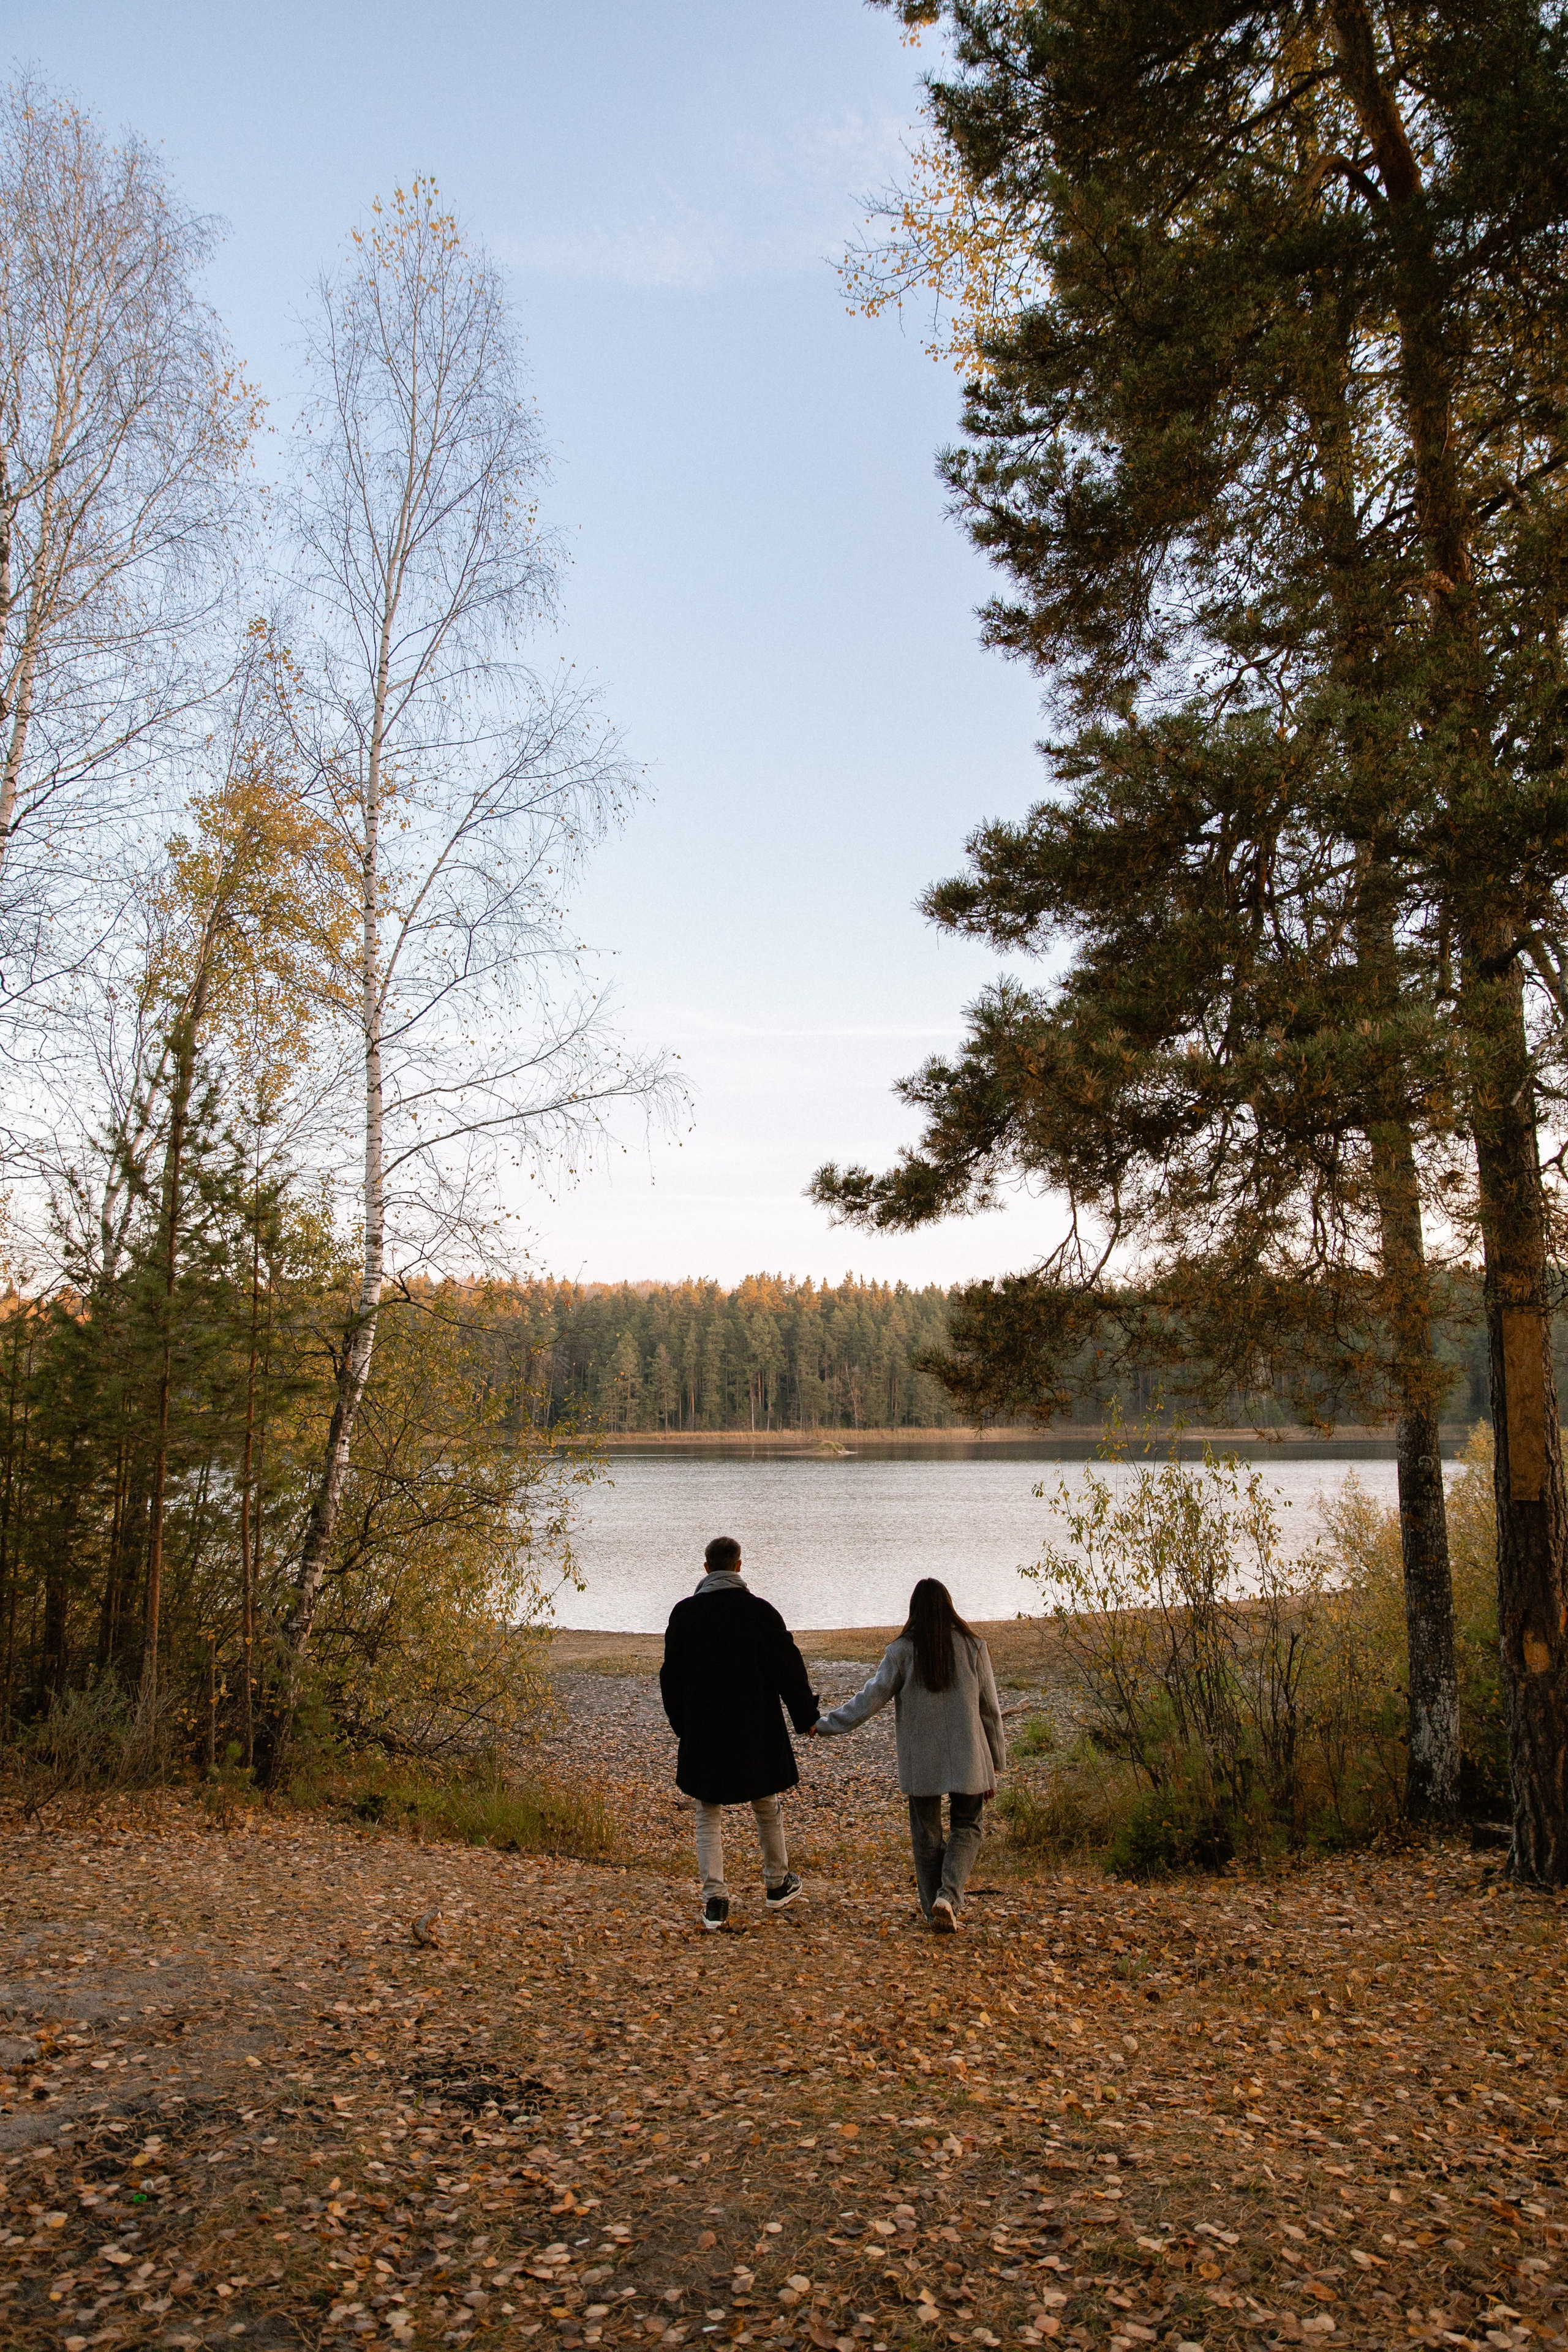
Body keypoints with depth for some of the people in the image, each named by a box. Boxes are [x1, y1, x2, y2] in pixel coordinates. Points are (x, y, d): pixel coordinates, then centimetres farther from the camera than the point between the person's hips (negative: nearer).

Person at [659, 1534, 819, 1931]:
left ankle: (715, 1899, 4)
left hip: (702, 1731, 1)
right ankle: (778, 1886, 30)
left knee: (708, 1815, 10)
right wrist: (807, 1716, 6)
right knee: (766, 1808, 18)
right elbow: (788, 1668, -6)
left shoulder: (684, 1613, -3)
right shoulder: (760, 1611, -9)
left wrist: (681, 1724, 16)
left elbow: (671, 1675, 4)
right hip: (756, 1731, 0)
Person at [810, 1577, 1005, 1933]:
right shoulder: (973, 1646, -2)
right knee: (966, 1827, 13)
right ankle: (948, 1896, -8)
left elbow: (871, 1699, -7)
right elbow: (990, 1709, 1)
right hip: (967, 1759, 0)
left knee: (926, 1836, 14)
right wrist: (994, 1764, 10)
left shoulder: (902, 1651, -6)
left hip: (920, 1763, 0)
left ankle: (936, 1908, 16)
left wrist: (825, 1725, 3)